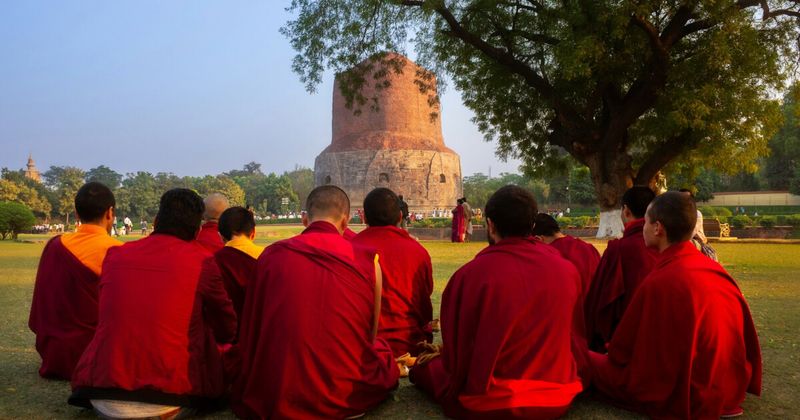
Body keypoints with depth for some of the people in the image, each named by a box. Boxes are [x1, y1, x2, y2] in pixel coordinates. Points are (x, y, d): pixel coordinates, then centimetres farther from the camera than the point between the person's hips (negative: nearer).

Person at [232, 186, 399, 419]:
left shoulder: (271, 255, -3)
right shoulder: (368, 260, -5)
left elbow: (250, 332, 8)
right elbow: (370, 336, 7)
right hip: (349, 397, -2)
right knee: (381, 348, 27)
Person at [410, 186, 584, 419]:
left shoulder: (471, 275, -18)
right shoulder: (567, 270, -7)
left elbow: (456, 351, -7)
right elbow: (572, 340, 9)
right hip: (558, 399, 4)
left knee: (425, 364, 20)